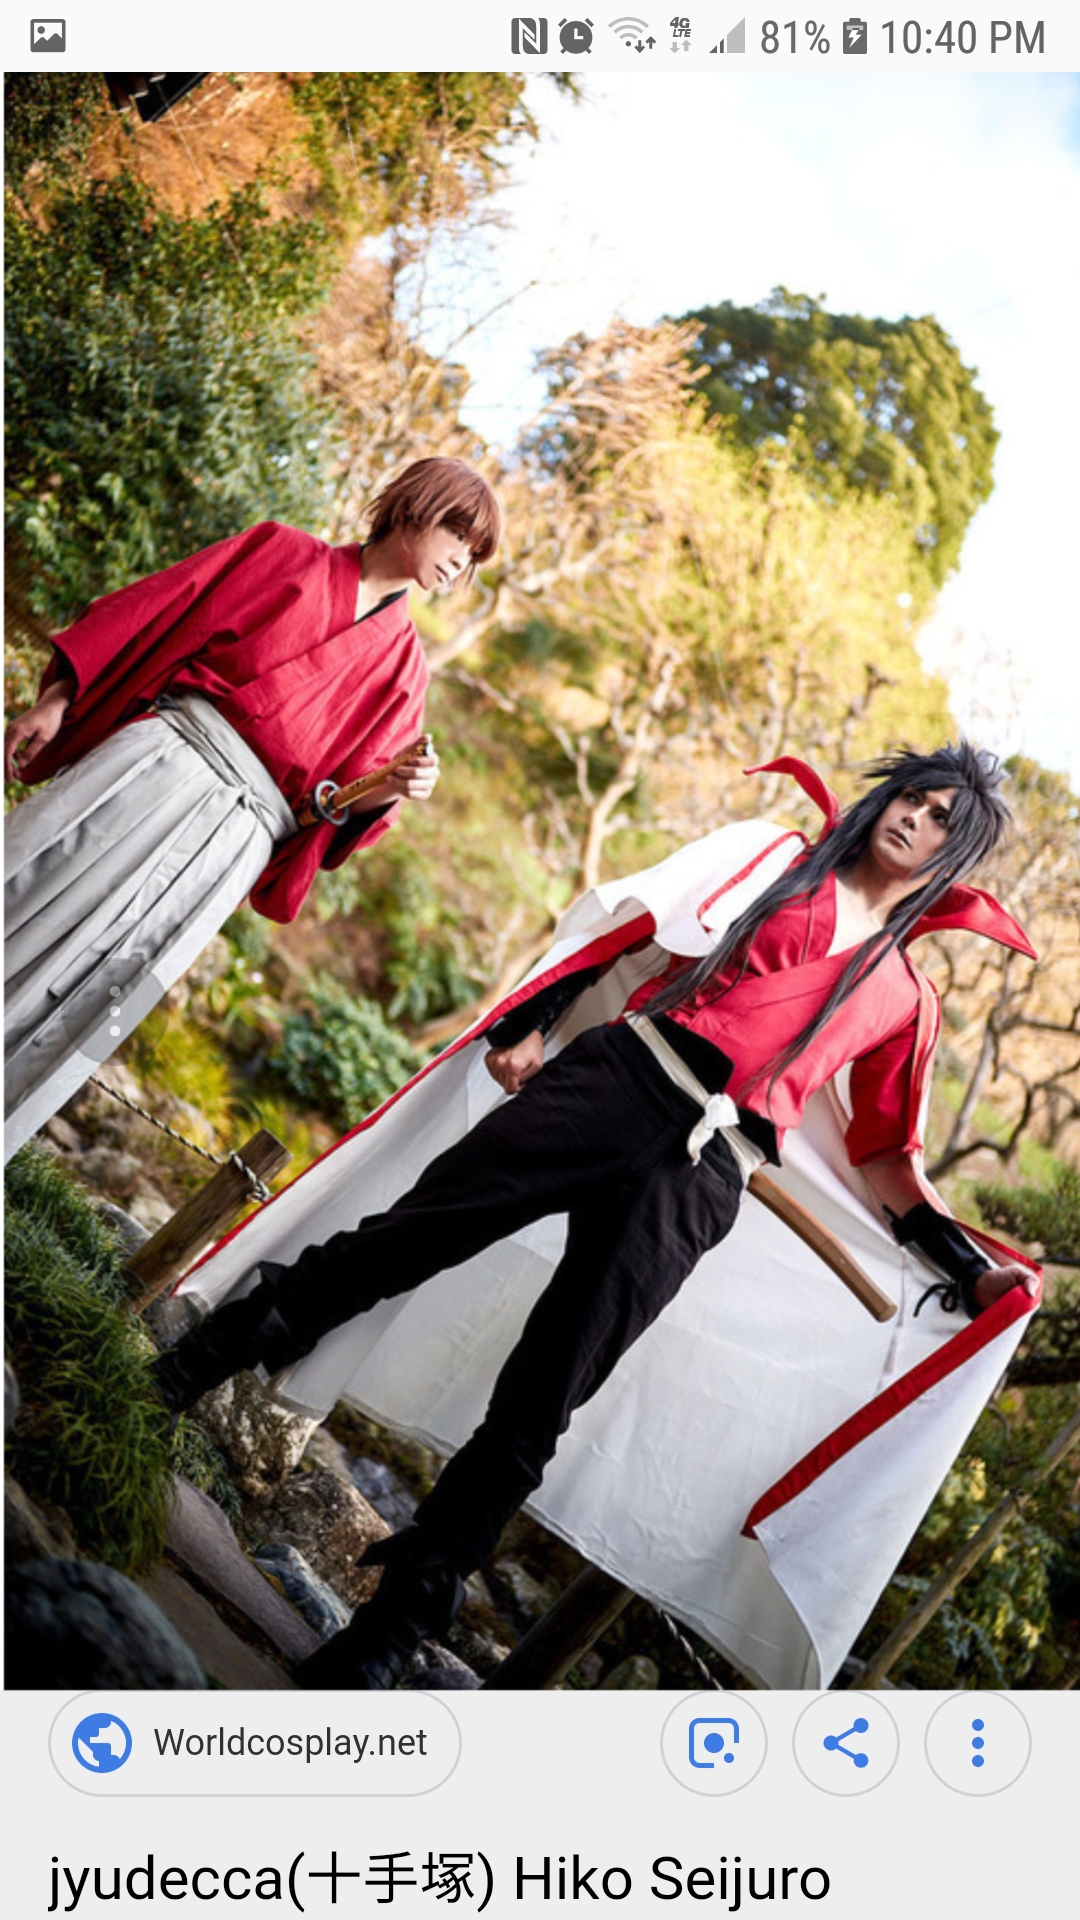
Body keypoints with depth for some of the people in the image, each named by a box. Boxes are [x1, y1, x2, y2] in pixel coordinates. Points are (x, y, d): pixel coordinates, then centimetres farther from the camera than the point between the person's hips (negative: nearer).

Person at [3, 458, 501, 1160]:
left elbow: (339, 805, 15)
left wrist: (388, 791, -8)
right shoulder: (286, 552, 15)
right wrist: (59, 697, 1)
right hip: (163, 751, 0)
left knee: (93, 995, -13)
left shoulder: (402, 666, 20)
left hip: (246, 825, 1)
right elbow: (151, 612, 10)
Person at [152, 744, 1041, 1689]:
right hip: (615, 1076, 1)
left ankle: (394, 1625, 4)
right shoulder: (783, 862, 19)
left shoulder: (906, 999, 20)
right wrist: (527, 1023, 6)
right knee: (412, 1232, -6)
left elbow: (888, 1162, 21)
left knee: (536, 1410, -6)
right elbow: (632, 929, 15)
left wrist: (973, 1271, 11)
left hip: (698, 1177, 0)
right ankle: (180, 1373, 11)